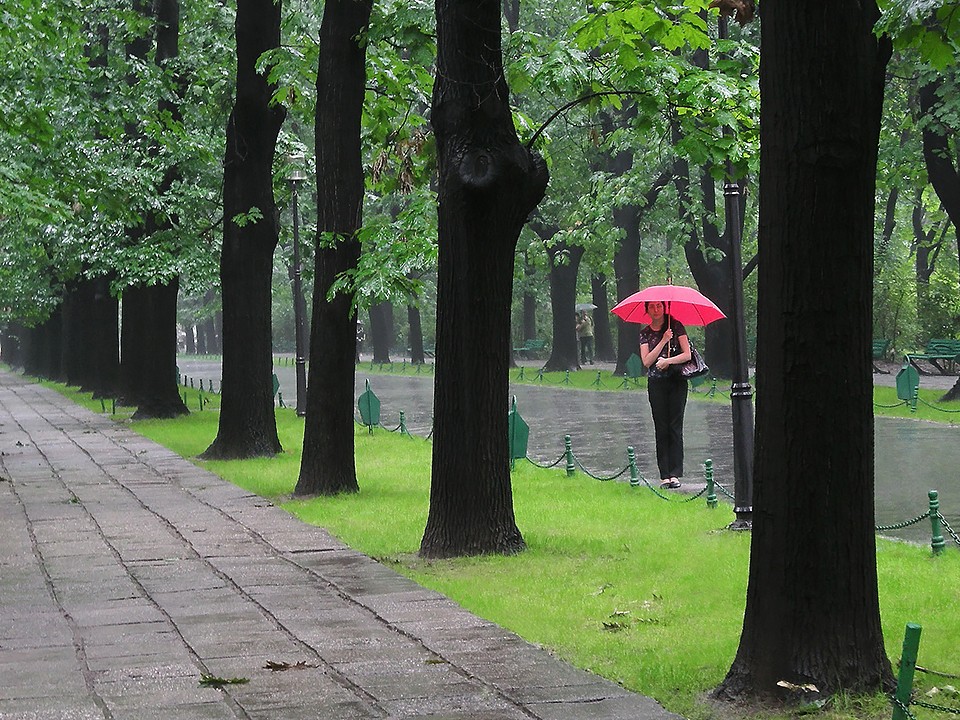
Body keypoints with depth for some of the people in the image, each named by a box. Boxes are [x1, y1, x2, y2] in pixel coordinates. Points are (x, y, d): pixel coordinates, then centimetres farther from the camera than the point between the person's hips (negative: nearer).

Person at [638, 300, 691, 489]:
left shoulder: (676, 326, 1)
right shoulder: (645, 333, 7)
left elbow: (687, 355, -4)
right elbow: (646, 361, -3)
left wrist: (667, 361, -17)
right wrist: (663, 341, -10)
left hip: (677, 382, -2)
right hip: (656, 383, 2)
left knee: (675, 427, -4)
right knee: (661, 429, 0)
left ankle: (675, 474, -3)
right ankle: (664, 475, 1)